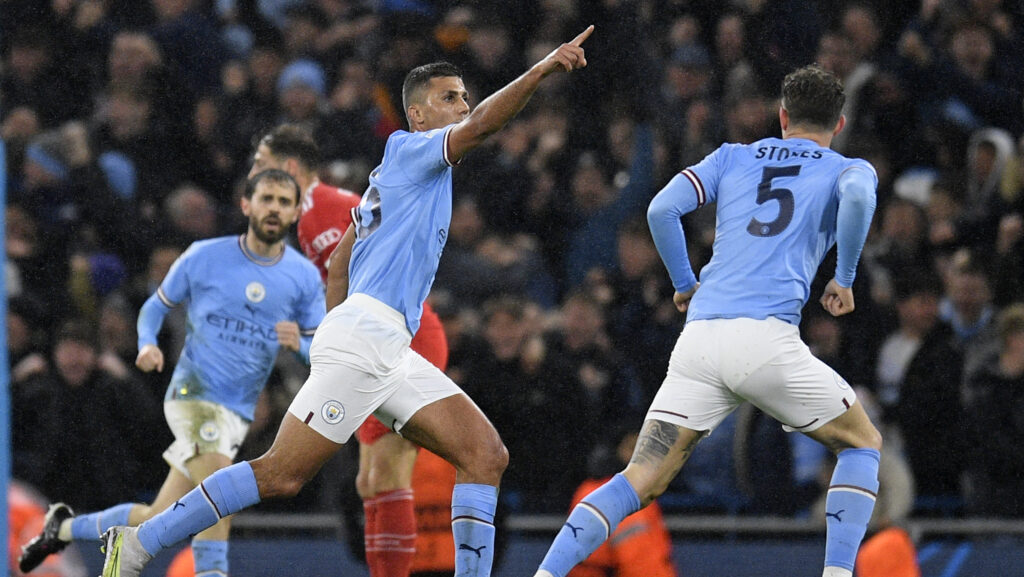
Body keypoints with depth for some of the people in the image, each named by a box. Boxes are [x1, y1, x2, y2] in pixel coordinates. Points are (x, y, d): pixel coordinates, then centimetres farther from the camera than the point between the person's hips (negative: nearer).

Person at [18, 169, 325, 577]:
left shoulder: (304, 277, 3)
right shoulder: (205, 257, -1)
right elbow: (157, 305, 12)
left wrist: (299, 343, -17)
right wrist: (147, 344, -9)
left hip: (237, 413, 4)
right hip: (192, 390, -4)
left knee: (160, 521, 7)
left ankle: (64, 527, 29)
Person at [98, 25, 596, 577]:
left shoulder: (389, 179, 26)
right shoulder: (407, 151, 0)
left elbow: (337, 266, 27)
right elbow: (479, 126, -18)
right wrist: (542, 69, -21)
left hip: (391, 355, 10)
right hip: (365, 335, -10)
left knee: (486, 455, -1)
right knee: (280, 475, -13)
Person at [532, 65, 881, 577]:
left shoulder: (732, 158, 24)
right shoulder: (848, 169, 16)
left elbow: (661, 210, 10)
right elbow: (858, 196, -10)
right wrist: (845, 279, 3)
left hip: (699, 338, 3)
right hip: (767, 335, -3)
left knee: (640, 480, 3)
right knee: (862, 443, 18)